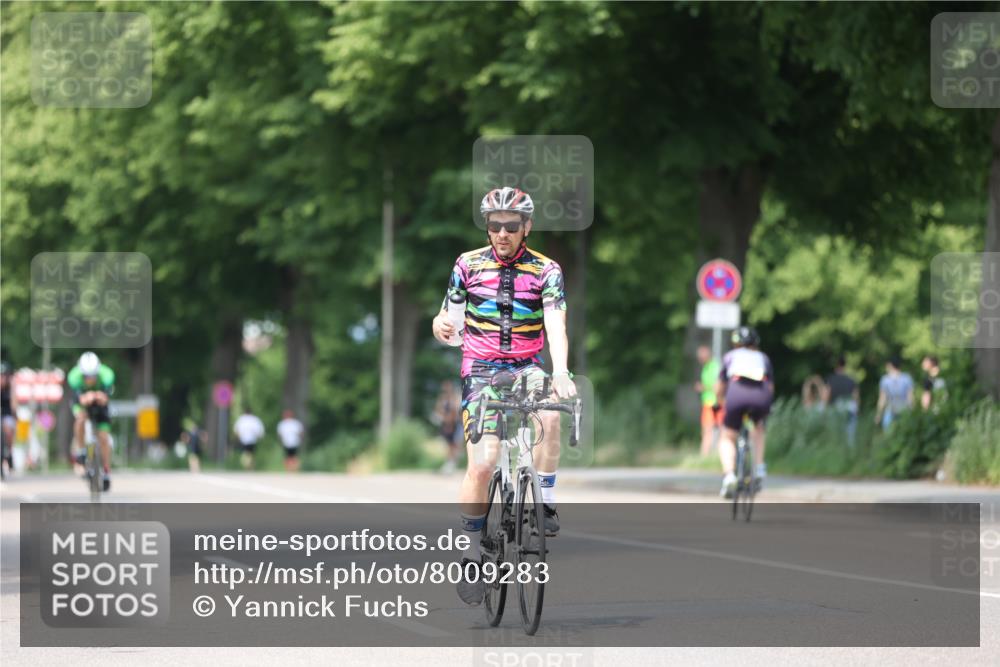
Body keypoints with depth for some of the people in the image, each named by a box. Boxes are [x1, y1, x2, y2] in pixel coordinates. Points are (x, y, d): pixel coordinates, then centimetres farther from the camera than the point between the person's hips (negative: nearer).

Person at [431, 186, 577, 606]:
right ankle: (471, 551, 3)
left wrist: (560, 372, -35)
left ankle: (546, 500, -16)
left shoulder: (545, 270, -3)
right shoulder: (468, 266, 0)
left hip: (526, 367, 0)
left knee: (551, 412, -34)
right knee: (481, 466, -14)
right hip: (481, 370, 0)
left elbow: (555, 326, -17)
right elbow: (444, 321, 3)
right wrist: (441, 326, -24)